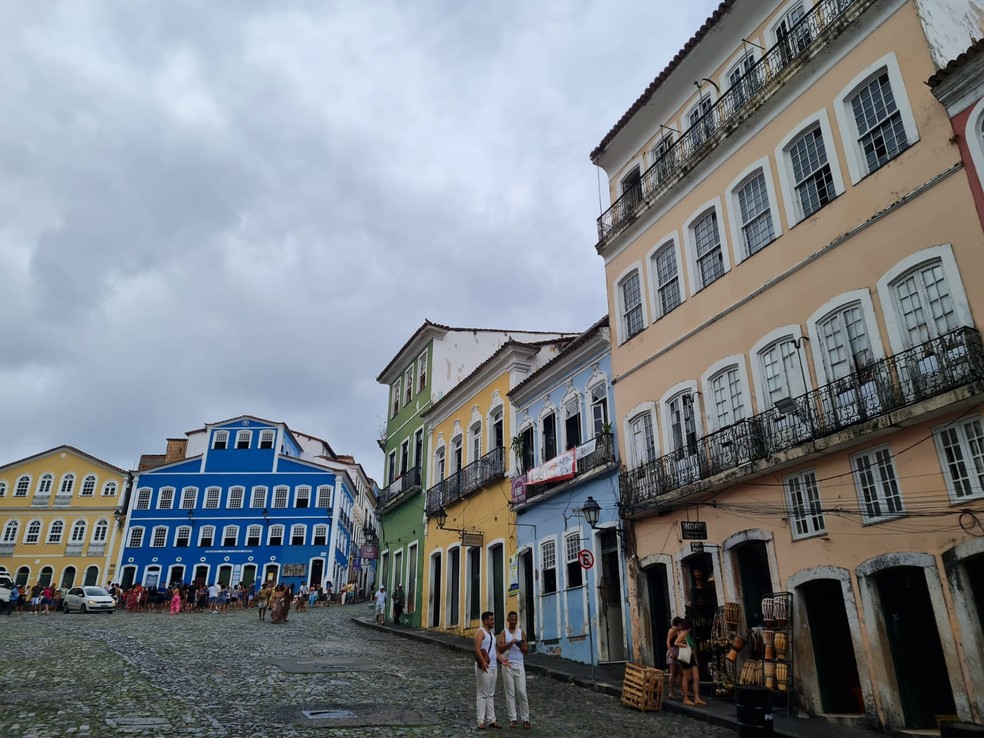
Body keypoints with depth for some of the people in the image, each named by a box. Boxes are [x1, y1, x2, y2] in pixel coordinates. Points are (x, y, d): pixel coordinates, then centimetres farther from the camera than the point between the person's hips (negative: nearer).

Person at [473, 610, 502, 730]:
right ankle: (481, 721, -1)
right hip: (484, 667, -9)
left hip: (493, 667, 9)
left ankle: (491, 720, 17)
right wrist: (483, 662, -33)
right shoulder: (480, 632, -10)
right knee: (482, 694, -5)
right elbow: (477, 649, -21)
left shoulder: (491, 633, 18)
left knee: (491, 694, 12)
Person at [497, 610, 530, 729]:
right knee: (510, 693, 1)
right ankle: (512, 719, 7)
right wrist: (511, 643, -22)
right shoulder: (504, 633, 3)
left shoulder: (521, 632, 8)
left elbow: (526, 650, 7)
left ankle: (525, 719, 4)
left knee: (522, 693, -2)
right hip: (508, 666, -1)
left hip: (519, 665, 1)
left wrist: (521, 646, -14)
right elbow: (500, 649, -9)